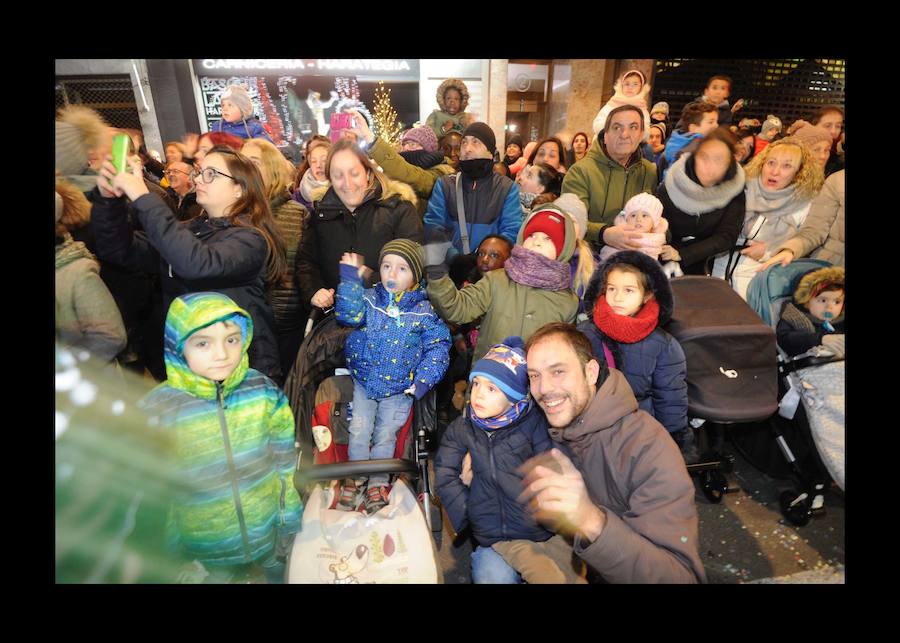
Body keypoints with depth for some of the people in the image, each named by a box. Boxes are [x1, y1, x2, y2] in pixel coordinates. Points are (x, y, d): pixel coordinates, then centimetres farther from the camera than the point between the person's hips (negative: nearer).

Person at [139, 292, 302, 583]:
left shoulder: (265, 392, -17)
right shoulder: (156, 411, -20)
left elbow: (286, 464, -5)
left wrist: (289, 524, 2)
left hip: (269, 533, 1)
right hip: (206, 552, -1)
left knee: (279, 574, 25)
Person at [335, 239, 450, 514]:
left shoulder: (424, 311, -8)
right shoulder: (369, 298, -2)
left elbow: (437, 347, -8)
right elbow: (349, 314, -21)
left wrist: (423, 380, -16)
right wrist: (350, 277, -25)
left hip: (399, 388, -1)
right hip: (364, 382, 1)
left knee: (385, 435, 9)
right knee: (359, 431, 6)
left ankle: (378, 483, 31)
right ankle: (356, 478, 31)